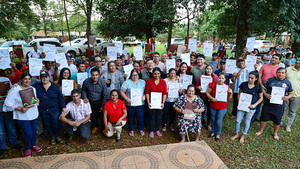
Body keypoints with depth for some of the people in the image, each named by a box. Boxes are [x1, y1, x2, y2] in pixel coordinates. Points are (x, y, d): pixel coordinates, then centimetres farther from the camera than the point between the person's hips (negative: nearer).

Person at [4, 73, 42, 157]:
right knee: (28, 133, -5)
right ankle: (27, 149, 22)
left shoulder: (33, 88, 5)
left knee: (34, 131, 16)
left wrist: (37, 100, -7)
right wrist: (20, 109, -22)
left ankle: (34, 145, 41)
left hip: (33, 114, 5)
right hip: (22, 116, -5)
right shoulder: (15, 89, -14)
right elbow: (7, 103, -15)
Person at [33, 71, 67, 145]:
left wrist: (63, 107, -3)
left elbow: (60, 97, -1)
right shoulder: (37, 86, -2)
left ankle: (57, 136, 25)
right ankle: (52, 137, 32)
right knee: (47, 124, 13)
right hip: (43, 110, 2)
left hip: (54, 109, -2)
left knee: (56, 123, 1)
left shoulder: (55, 86, -5)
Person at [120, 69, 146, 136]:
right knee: (131, 117, 11)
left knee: (140, 117, 3)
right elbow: (122, 92, -4)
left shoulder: (143, 82, 6)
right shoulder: (127, 82, -2)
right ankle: (131, 130, 30)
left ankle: (140, 129, 26)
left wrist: (144, 96, -10)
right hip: (130, 104, -1)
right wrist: (127, 99, -15)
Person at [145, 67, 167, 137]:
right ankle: (151, 131, 19)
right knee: (152, 117, 5)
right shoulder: (149, 81, -5)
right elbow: (147, 92, -5)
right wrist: (148, 102, -11)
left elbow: (165, 93, 0)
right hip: (152, 102, -2)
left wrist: (163, 103, -6)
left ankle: (157, 130, 28)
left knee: (158, 116, 11)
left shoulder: (163, 82, 0)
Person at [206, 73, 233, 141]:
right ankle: (213, 132, 39)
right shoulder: (213, 85, -7)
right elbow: (207, 93, -2)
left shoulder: (227, 87, -8)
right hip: (213, 106, 2)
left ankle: (218, 134, 30)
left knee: (218, 121, 6)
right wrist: (211, 98, -18)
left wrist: (231, 93, -18)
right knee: (213, 120, 18)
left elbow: (229, 98, 0)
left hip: (222, 108, -2)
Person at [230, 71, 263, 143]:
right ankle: (236, 134, 31)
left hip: (251, 108, -1)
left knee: (247, 122, 13)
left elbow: (261, 98, -1)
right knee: (237, 121, 8)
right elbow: (239, 94, 3)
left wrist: (254, 105, -16)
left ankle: (243, 136, 33)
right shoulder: (243, 84, -7)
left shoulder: (258, 87, -9)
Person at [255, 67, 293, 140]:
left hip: (279, 105, 1)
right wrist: (265, 94, -16)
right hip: (268, 104, -1)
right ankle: (261, 130, 31)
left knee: (277, 120, 12)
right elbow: (263, 88, 3)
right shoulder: (270, 80, -1)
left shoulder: (288, 83, 4)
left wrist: (287, 97, -11)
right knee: (264, 118, 10)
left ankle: (275, 133, 35)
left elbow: (291, 93, 10)